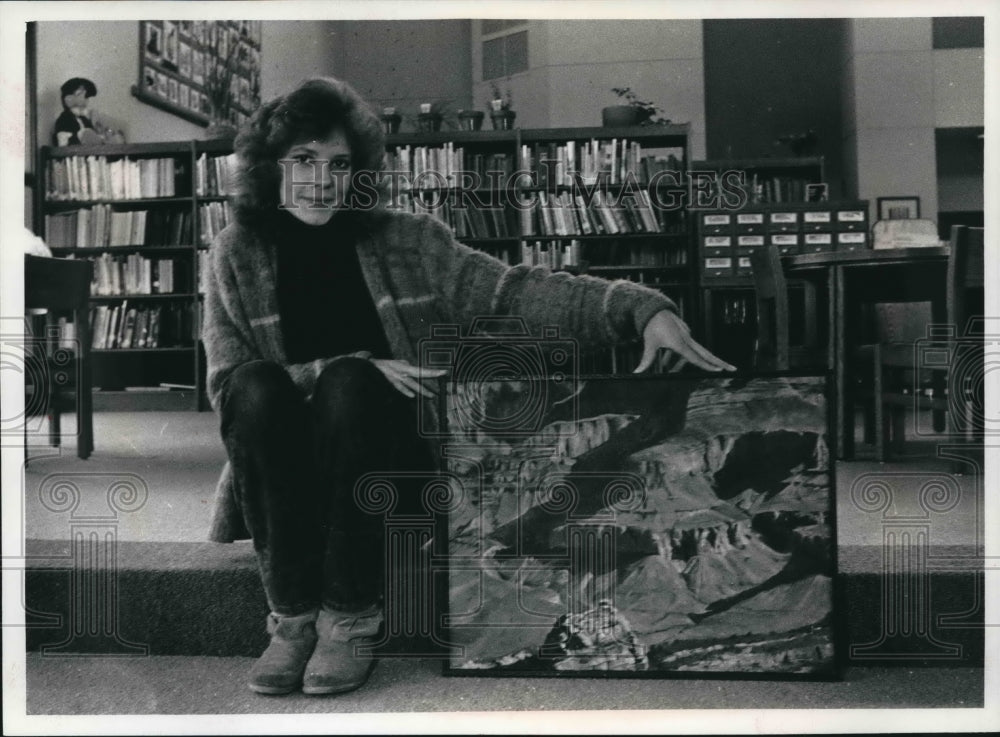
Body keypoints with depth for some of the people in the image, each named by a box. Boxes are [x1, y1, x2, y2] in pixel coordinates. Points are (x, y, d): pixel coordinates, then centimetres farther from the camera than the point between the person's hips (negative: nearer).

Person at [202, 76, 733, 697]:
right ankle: (292, 616, -19)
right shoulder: (238, 254, 6)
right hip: (283, 484, 1)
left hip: (385, 475, 0)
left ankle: (351, 616, -18)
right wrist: (358, 366, -16)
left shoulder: (406, 241, 5)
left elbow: (514, 291, -6)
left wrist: (642, 307, -21)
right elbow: (227, 383, -3)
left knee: (348, 381, -29)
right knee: (257, 386, -28)